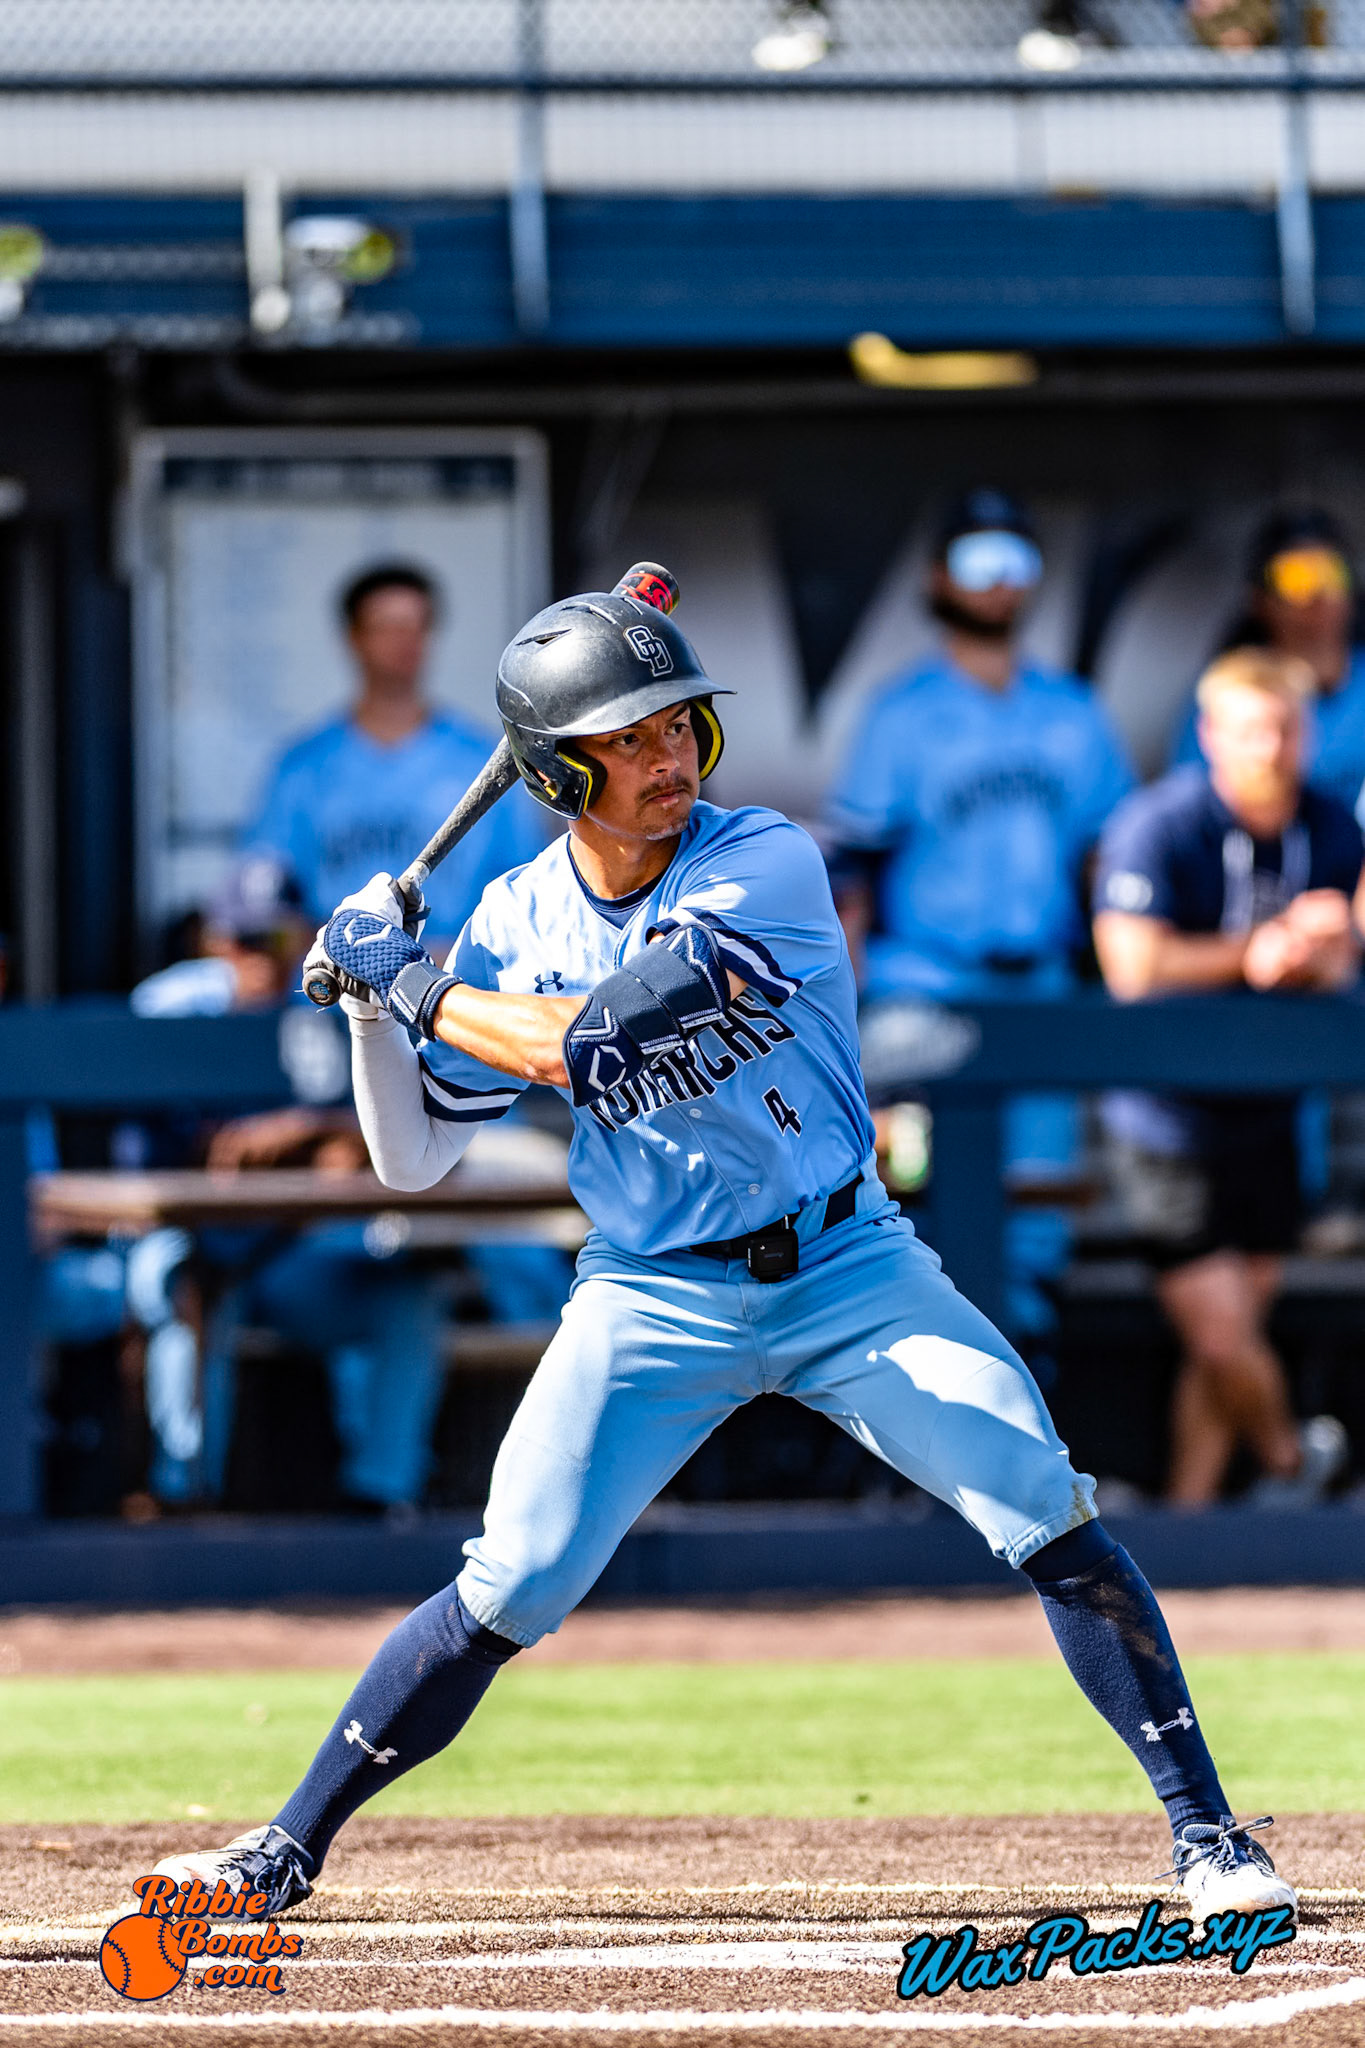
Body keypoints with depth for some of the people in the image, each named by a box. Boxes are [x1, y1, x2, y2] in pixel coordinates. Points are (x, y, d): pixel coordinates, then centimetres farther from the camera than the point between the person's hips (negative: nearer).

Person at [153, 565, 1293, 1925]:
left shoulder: (764, 868, -18)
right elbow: (413, 1156, 4)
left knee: (1051, 1522, -15)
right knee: (506, 1594, -6)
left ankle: (1205, 1833, -7)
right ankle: (286, 1851, 7)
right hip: (652, 1301, 2)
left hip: (846, 1267, -2)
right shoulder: (516, 923, -3)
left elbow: (578, 1044, -28)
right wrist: (374, 992, -9)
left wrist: (410, 981, -18)